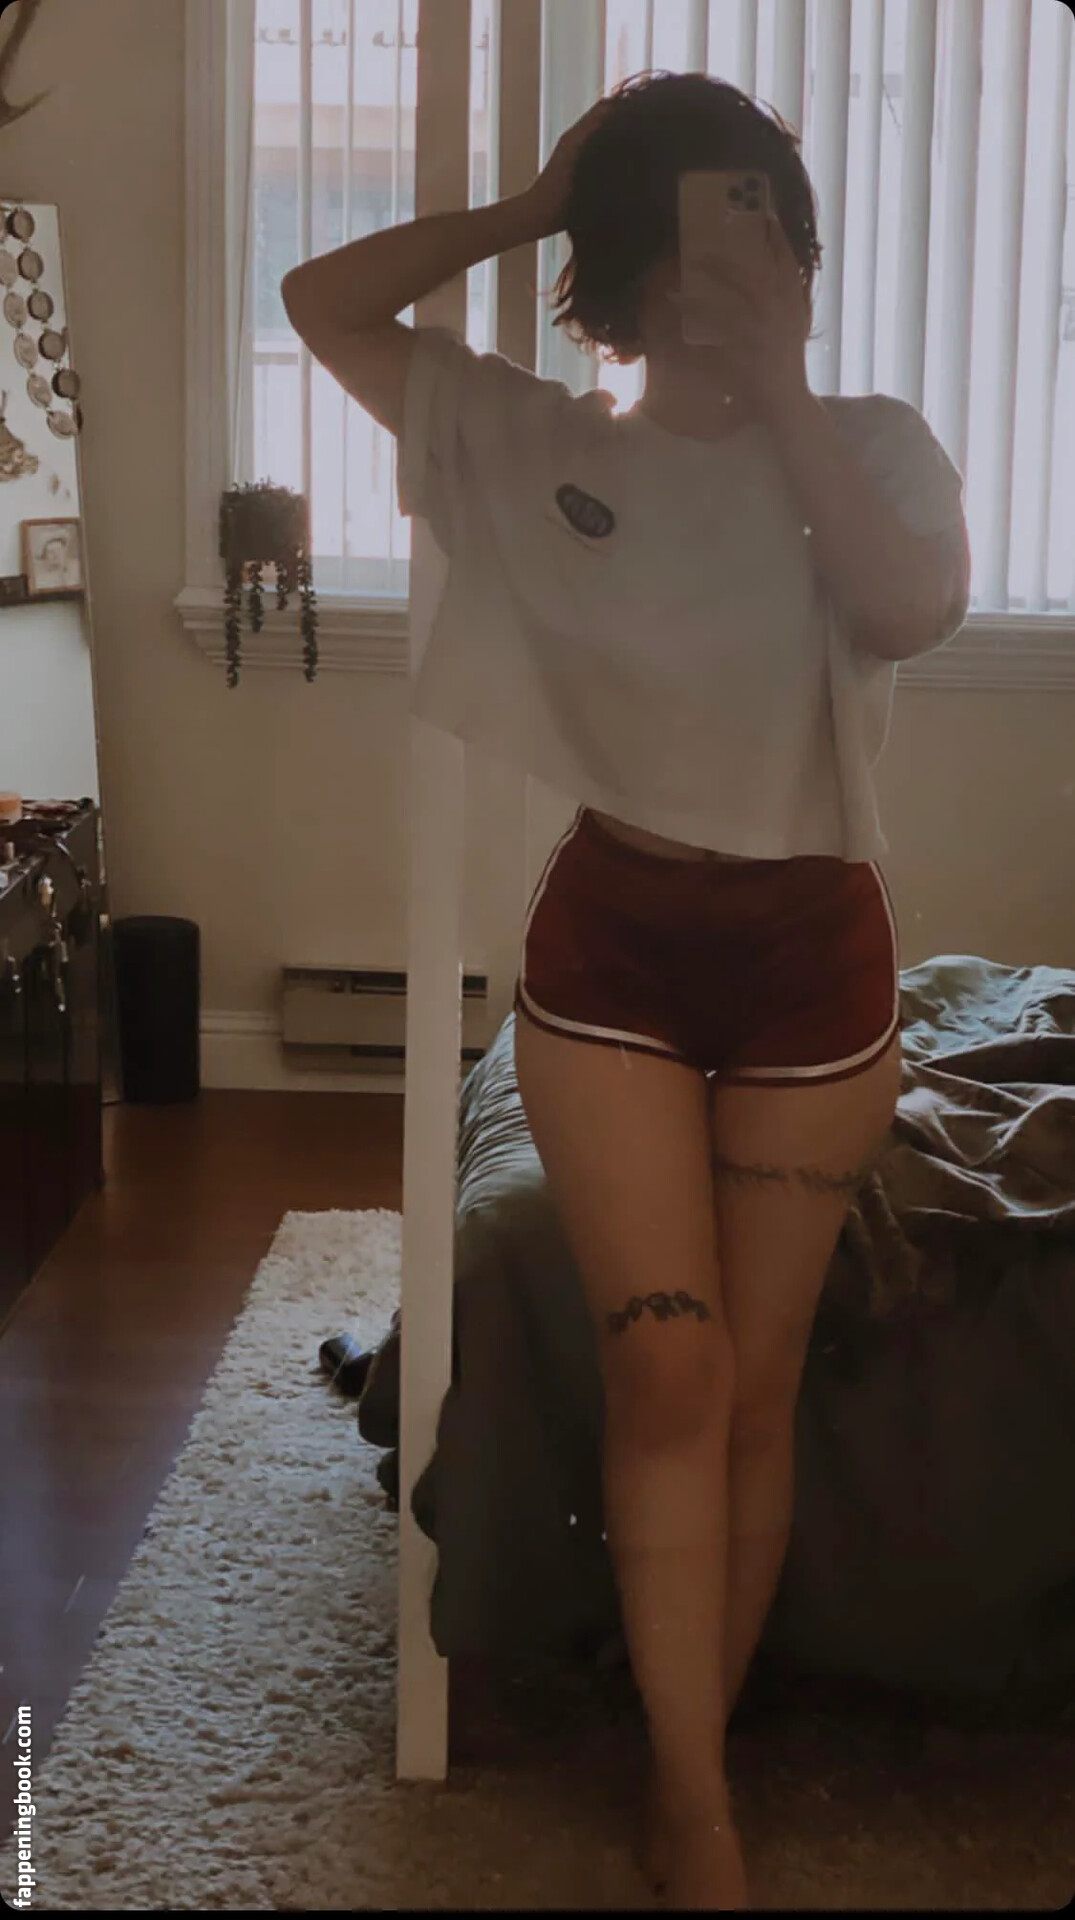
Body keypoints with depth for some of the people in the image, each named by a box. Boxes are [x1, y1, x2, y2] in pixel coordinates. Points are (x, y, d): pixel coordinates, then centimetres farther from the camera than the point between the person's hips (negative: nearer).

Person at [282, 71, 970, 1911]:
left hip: (809, 950, 0)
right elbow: (324, 303, 1)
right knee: (666, 1364, -8)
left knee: (753, 1386, 7)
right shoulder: (536, 444, 1)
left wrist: (775, 375, -22)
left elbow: (913, 604, -23)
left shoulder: (872, 444, -2)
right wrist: (528, 210, -5)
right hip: (610, 943, 0)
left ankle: (683, 1771, 25)